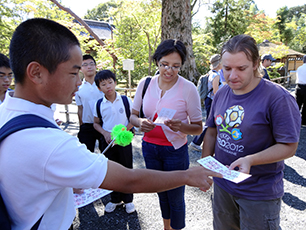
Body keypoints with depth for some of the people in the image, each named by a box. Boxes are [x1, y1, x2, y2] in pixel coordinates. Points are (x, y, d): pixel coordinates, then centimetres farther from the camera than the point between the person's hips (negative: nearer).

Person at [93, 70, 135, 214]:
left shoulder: (125, 100, -7)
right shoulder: (99, 104, -3)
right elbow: (96, 123, 7)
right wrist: (105, 133, -11)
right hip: (107, 141, 2)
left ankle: (128, 200, 29)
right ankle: (115, 199, 34)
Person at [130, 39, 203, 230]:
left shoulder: (188, 88, -14)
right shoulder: (145, 83, -4)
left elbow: (198, 128, -10)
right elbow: (133, 115, 3)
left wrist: (180, 126, -30)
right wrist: (140, 123, -19)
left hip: (175, 150, -3)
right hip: (149, 147, 4)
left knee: (175, 198, 10)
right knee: (162, 193, 23)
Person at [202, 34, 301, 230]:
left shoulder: (278, 98, -20)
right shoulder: (222, 93, -1)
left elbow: (289, 147, -17)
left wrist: (249, 160, -31)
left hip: (259, 193, -5)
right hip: (222, 185, 6)